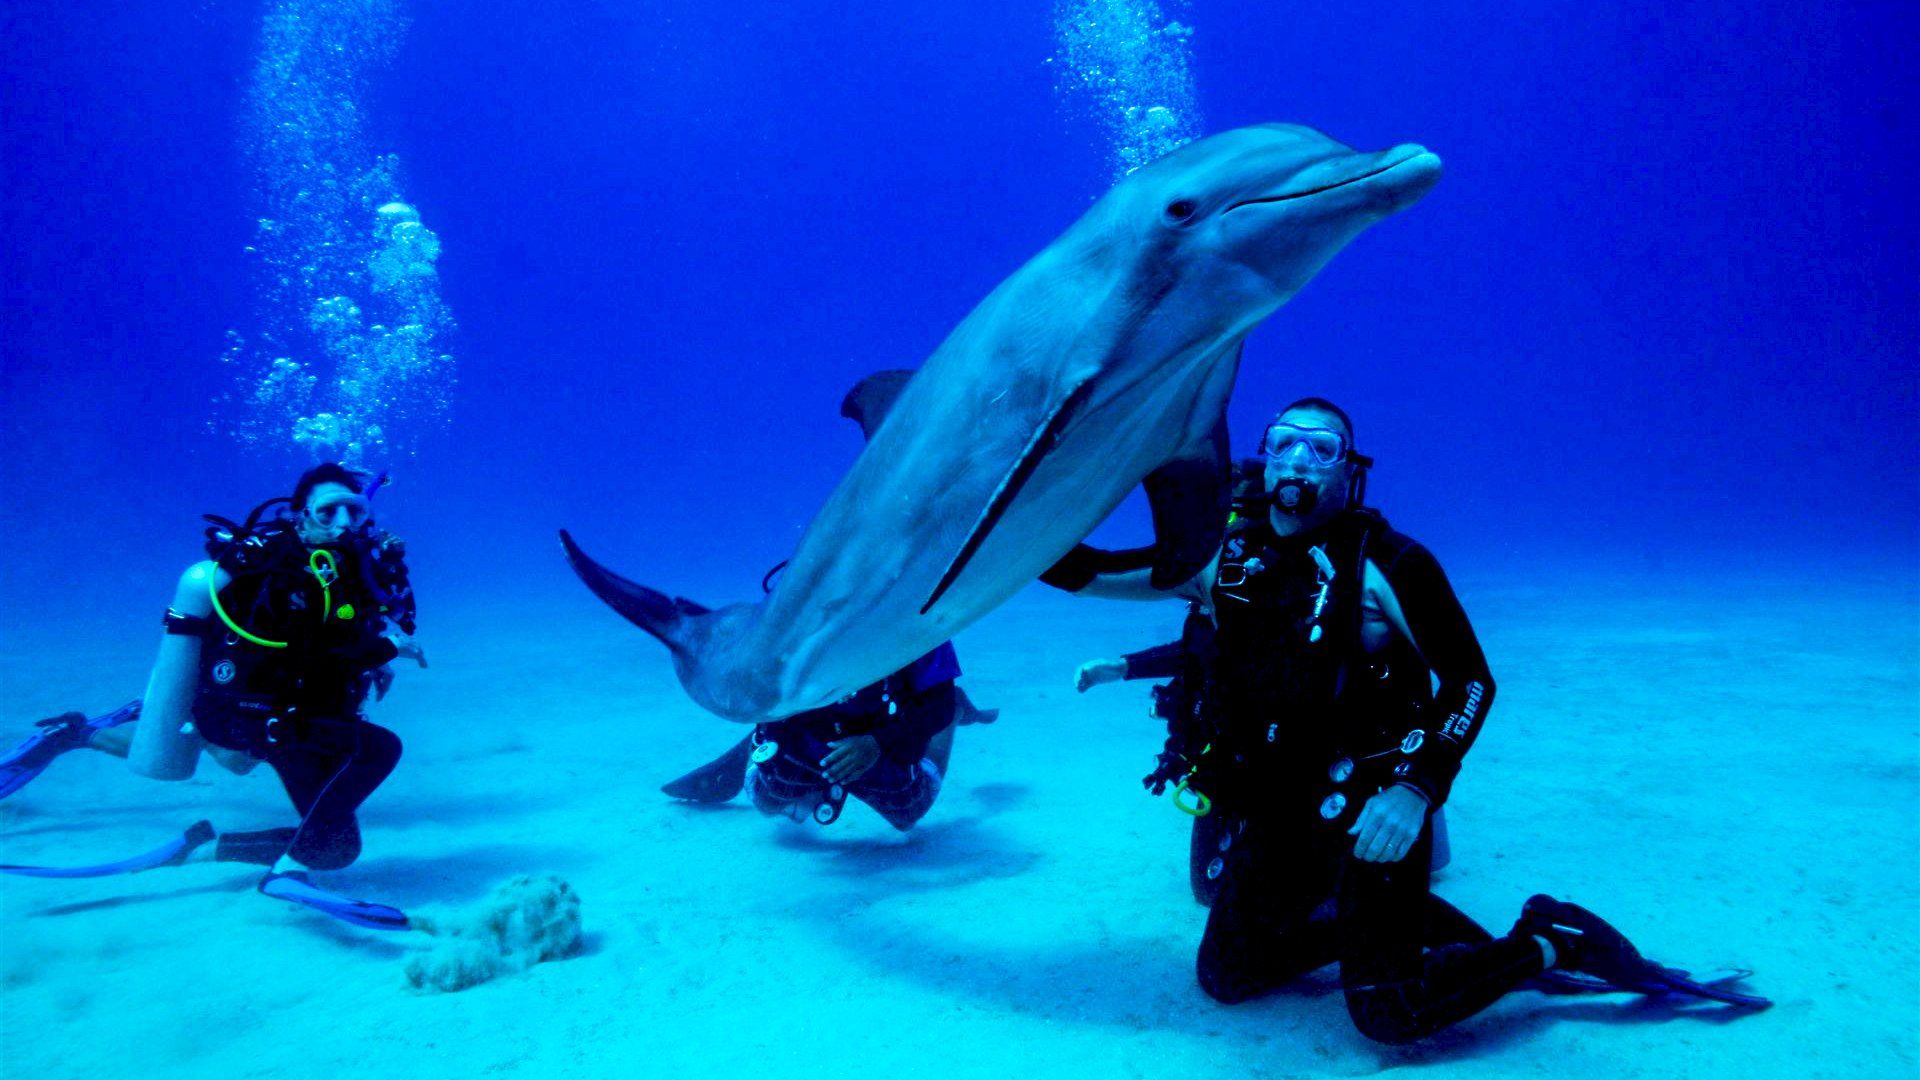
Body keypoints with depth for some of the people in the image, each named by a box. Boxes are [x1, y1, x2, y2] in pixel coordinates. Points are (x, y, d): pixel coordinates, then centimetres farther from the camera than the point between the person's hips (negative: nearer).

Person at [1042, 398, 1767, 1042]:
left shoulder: (1388, 563, -12)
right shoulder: (1227, 557, 0)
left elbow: (1472, 682, -12)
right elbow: (1086, 573, 1)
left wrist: (1416, 791, -24)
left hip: (1368, 805, -5)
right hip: (1275, 809, 6)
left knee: (1389, 1015, -8)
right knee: (1225, 976, 15)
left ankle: (1550, 942, 15)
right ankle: (1390, 919, 30)